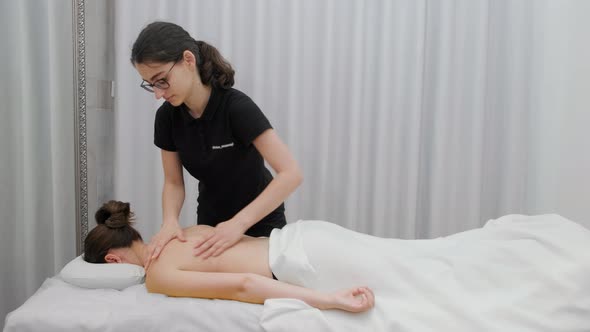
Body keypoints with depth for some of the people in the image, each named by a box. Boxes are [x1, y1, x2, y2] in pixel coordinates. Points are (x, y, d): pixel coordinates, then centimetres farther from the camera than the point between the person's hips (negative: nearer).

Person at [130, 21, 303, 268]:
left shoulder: (236, 107, -31)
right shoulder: (167, 116, -15)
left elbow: (291, 174, -36)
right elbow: (173, 182, -6)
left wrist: (238, 224, -41)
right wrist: (170, 221, -25)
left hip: (259, 222, -4)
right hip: (210, 223, 5)